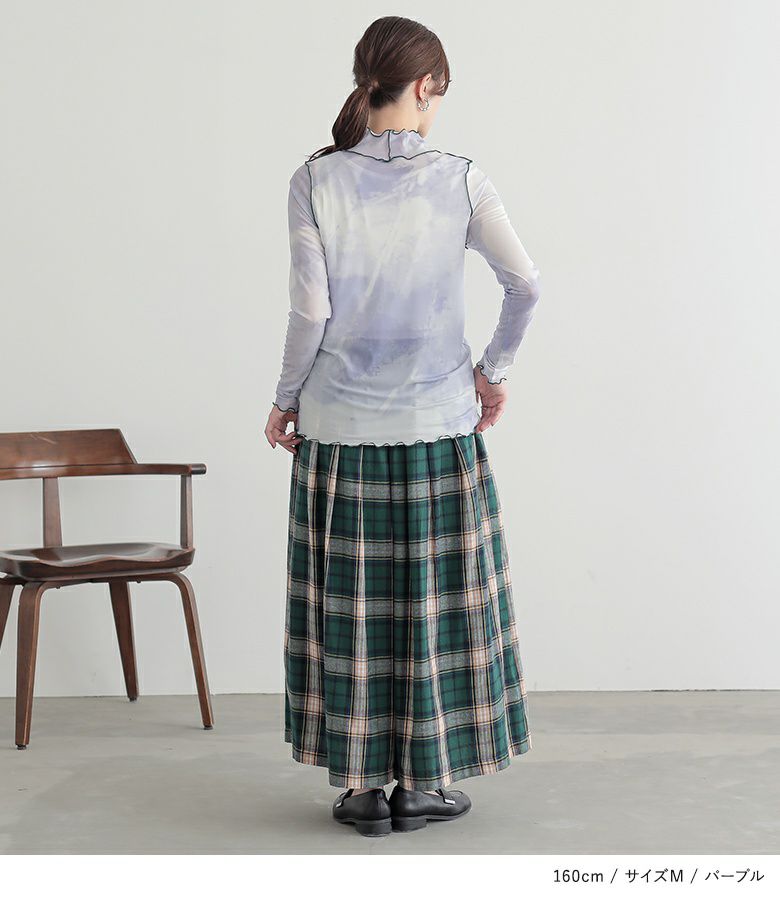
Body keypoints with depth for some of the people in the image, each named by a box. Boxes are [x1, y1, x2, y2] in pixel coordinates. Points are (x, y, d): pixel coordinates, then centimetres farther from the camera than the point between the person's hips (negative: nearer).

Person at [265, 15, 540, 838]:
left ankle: (362, 785, 16)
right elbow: (526, 284, -8)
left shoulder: (316, 181, -5)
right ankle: (427, 781, 18)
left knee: (348, 601, 9)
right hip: (439, 423, 0)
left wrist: (285, 399, 6)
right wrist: (494, 369, 6)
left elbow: (310, 311, -7)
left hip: (340, 427, 0)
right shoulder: (458, 179, -4)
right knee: (436, 597, 10)